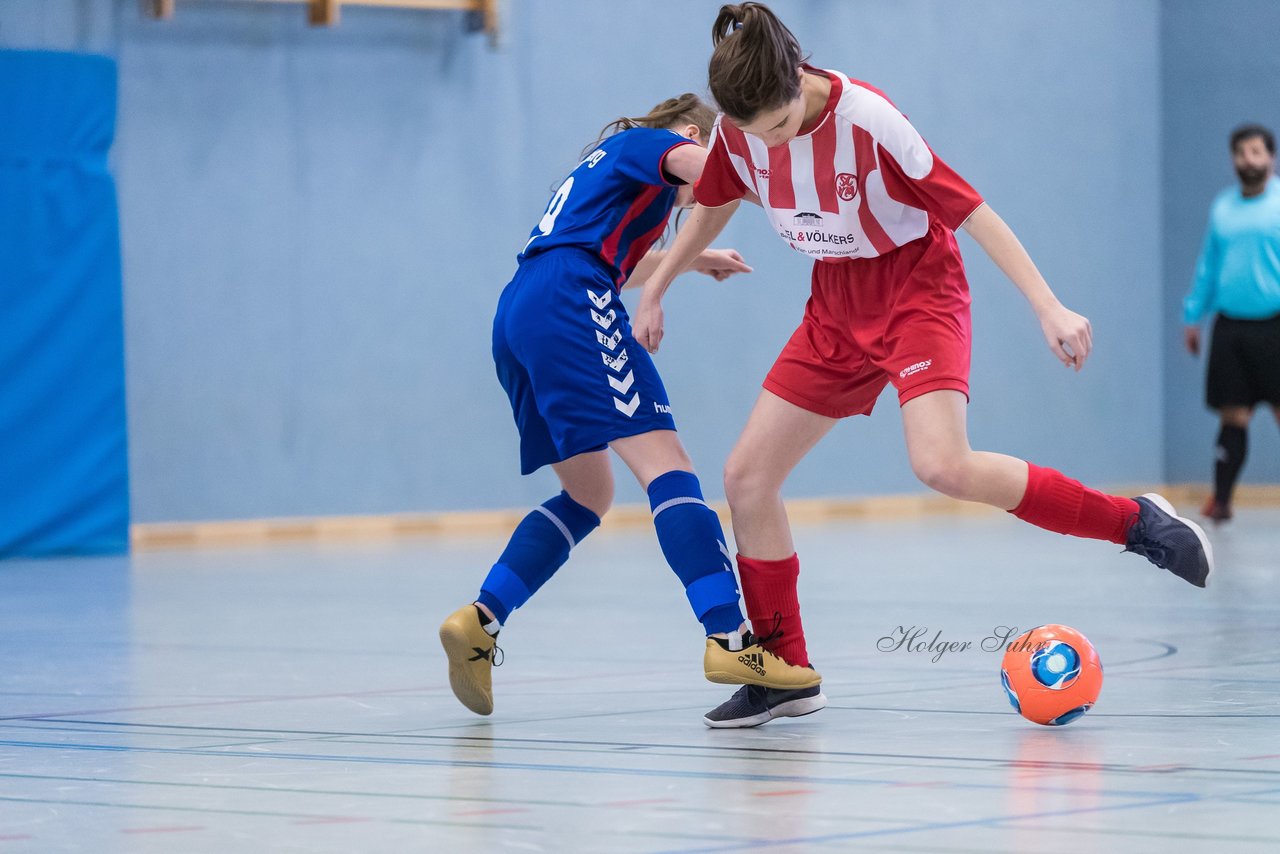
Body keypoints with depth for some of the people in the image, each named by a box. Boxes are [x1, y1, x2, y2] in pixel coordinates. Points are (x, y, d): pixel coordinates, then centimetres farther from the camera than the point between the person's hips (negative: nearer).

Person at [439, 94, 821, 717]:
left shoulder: (606, 162, 36)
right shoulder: (647, 141, 10)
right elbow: (713, 166, -14)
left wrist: (689, 260, 50)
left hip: (516, 317, 10)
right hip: (569, 307, -10)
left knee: (588, 494, 16)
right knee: (664, 463, -16)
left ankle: (479, 619, 3)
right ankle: (728, 638, -28)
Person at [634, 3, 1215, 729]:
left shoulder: (867, 119, -26)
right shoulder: (738, 132, -9)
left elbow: (972, 212, -22)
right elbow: (714, 207, 15)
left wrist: (1049, 307, -26)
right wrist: (655, 290, 18)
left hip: (918, 290, -6)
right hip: (838, 308, 6)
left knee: (942, 465, -30)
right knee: (747, 477, -2)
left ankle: (1136, 521, -15)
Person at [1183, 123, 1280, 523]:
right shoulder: (1222, 207, 13)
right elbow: (1208, 265, 21)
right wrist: (1193, 315, 18)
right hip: (1230, 327, 4)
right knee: (1233, 416, 5)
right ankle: (1221, 500, 9)